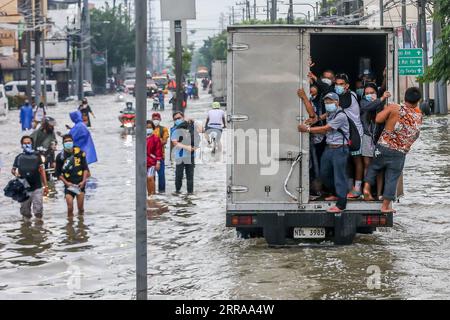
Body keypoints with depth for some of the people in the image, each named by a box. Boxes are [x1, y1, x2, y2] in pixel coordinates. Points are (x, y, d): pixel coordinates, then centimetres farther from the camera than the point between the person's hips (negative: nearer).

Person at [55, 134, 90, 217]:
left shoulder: (80, 153, 3)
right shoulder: (60, 156, 1)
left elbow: (85, 168, 8)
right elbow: (58, 174, 6)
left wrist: (83, 181, -4)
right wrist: (66, 182, -6)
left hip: (80, 184, 1)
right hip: (69, 185, -1)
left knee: (81, 208, 3)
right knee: (70, 208, -10)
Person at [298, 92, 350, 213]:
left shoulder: (341, 116, -15)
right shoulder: (329, 115, 13)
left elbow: (325, 129, -16)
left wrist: (307, 129, -11)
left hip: (339, 149, -9)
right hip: (329, 148, 9)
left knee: (339, 176, -8)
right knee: (324, 174, 17)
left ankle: (341, 204, -6)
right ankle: (337, 194, 36)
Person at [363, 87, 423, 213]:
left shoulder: (394, 108, -11)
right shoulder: (418, 117, -3)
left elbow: (378, 119, -12)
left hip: (383, 147, 0)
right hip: (400, 154, 0)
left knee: (373, 166, 26)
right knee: (392, 178, 9)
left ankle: (367, 186, 9)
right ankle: (385, 206, 14)